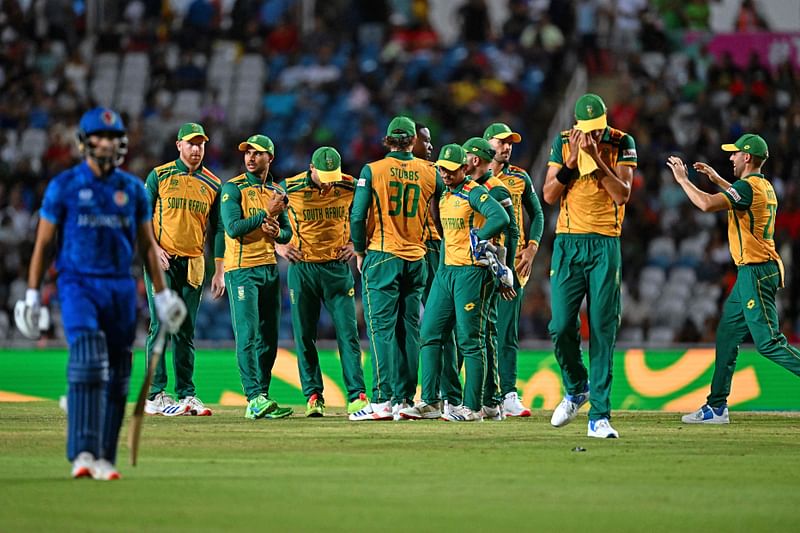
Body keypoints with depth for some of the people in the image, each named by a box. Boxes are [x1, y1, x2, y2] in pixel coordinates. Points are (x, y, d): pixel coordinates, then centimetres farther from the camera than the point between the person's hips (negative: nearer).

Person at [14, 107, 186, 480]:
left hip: (121, 288, 4)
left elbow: (147, 245, 14)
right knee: (87, 360, -21)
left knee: (117, 376, 3)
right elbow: (43, 242, 2)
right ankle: (82, 453, -27)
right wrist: (32, 294, -2)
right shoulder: (63, 186, 0)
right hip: (77, 284, -4)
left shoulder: (133, 189, 9)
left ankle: (103, 459, 11)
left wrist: (162, 294, 12)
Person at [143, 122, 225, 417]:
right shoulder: (160, 175, 2)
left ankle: (186, 394, 7)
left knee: (186, 331, 5)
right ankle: (155, 395, -9)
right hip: (162, 261, -3)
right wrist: (154, 248, -13)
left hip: (193, 263, 3)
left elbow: (217, 230, 11)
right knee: (161, 324, -9)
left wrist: (218, 272, 6)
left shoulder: (213, 185, 10)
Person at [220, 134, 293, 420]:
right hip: (241, 268, -6)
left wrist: (277, 232, -6)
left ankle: (259, 402, 9)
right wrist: (266, 214, -15)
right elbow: (233, 227, -15)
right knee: (248, 335, -12)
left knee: (269, 337, 5)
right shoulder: (233, 188, -4)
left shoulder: (277, 192, 14)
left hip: (269, 268, 6)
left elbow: (288, 233, 16)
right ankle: (255, 399, -19)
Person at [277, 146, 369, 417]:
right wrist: (278, 245, -1)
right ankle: (313, 396, 11)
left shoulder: (350, 187, -5)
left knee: (348, 332, -5)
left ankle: (357, 396, -5)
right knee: (304, 335, 3)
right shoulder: (291, 188, -8)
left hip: (338, 267, 0)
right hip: (302, 268, 0)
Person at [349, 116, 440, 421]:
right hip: (417, 259, 3)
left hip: (383, 258, -3)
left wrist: (360, 252, 5)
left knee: (381, 327, -5)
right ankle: (405, 400, 7)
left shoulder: (372, 170, -5)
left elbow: (358, 216, -7)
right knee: (409, 330, 8)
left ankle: (382, 401, -13)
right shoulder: (430, 173, 3)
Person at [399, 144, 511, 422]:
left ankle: (472, 407, -2)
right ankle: (430, 403, 8)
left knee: (470, 341, -5)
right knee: (430, 335, 5)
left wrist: (476, 239, -16)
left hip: (472, 271, -9)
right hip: (446, 270, 9)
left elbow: (501, 218, -25)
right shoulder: (445, 197, 15)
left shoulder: (475, 193, -11)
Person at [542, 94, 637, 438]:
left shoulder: (622, 144, 0)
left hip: (605, 245, -1)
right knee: (561, 327, -5)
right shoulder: (563, 143, 4)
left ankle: (599, 415, -4)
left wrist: (595, 158, -17)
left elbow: (623, 194, -11)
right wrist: (572, 161, -12)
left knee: (603, 330, -5)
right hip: (568, 242, 1)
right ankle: (576, 389, 23)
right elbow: (549, 195, -1)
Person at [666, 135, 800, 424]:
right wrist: (718, 179, 35)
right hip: (751, 274, 10)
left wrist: (683, 179, -12)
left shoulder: (748, 186, -16)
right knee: (727, 336, 13)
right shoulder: (765, 188, 14)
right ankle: (717, 407, 16)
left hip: (756, 273, -10)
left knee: (769, 342, -12)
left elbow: (706, 204, -27)